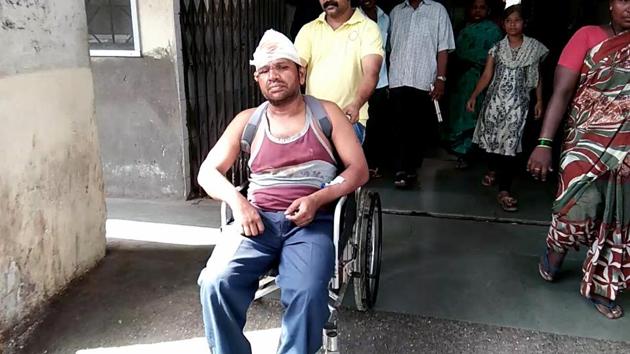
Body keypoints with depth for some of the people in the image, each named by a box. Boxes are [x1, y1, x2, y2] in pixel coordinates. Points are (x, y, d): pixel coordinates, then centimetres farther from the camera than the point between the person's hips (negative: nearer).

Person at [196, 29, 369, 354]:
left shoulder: (326, 113, 10)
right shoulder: (247, 121, 14)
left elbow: (359, 169, 4)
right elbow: (208, 172, 12)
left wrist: (316, 199, -13)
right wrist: (237, 201, -9)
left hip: (311, 221, -2)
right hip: (258, 218, 2)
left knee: (308, 294, -31)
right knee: (215, 283, -25)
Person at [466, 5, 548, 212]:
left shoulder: (534, 47, 4)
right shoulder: (496, 48, 6)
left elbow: (537, 77, 9)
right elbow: (486, 76, 3)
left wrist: (539, 101, 5)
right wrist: (473, 96, -6)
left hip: (518, 103, -2)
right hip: (495, 99, 2)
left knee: (510, 144, -9)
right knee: (491, 138, 9)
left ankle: (504, 191, -10)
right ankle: (492, 170, 39)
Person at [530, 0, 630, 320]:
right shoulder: (588, 36, -3)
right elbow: (561, 92, -9)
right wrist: (544, 143, -17)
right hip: (588, 140, -4)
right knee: (578, 209, -20)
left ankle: (599, 288, 25)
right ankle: (556, 247, 14)